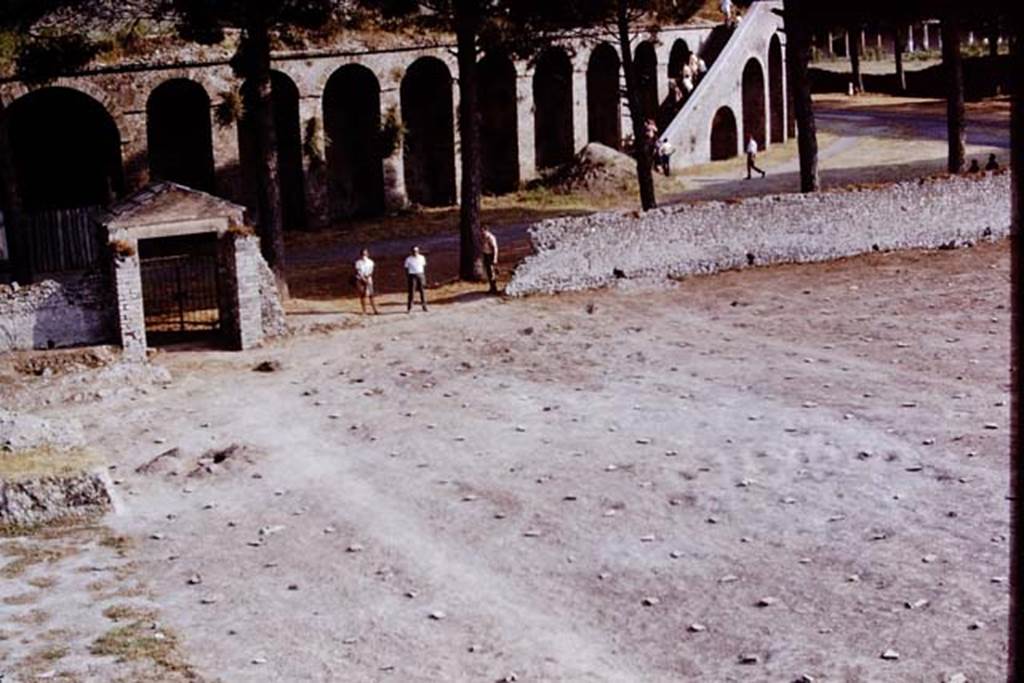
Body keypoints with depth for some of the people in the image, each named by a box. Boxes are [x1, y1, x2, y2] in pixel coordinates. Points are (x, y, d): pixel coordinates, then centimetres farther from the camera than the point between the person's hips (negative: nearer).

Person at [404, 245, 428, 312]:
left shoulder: (422, 258, 5)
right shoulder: (408, 259, -4)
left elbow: (424, 267, 11)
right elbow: (406, 269, 0)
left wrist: (424, 277, 8)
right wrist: (407, 279, -5)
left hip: (420, 275, 3)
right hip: (412, 275, -3)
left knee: (422, 291, 5)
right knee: (411, 292, -5)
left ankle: (424, 305, 16)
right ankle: (409, 308, -2)